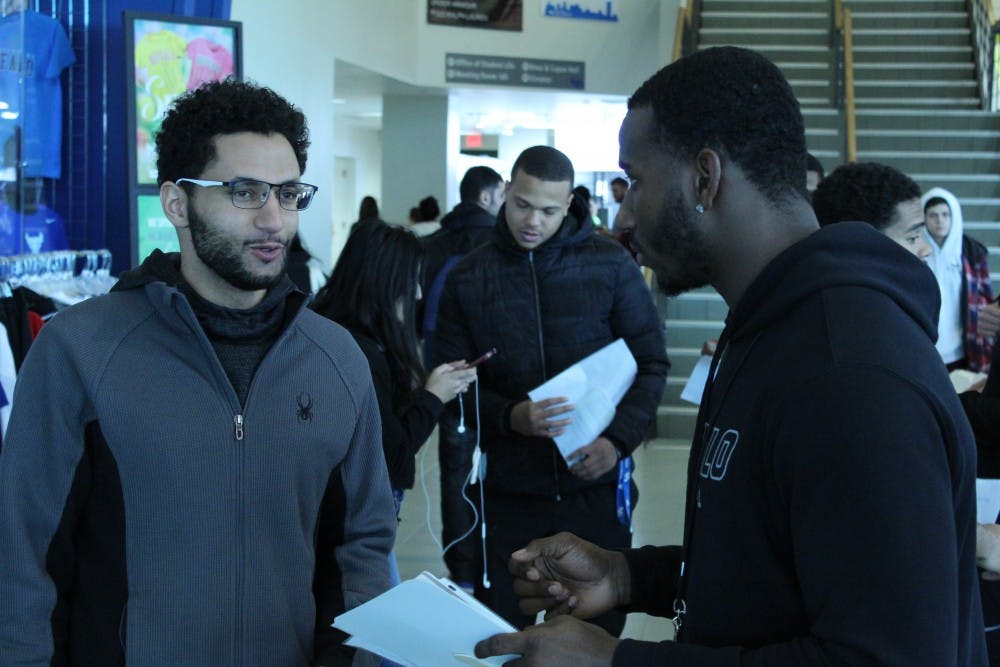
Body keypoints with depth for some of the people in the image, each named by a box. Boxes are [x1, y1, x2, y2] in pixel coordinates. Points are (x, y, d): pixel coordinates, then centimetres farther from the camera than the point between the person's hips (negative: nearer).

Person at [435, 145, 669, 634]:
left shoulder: (610, 264, -1)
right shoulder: (468, 278, 2)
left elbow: (651, 364, 2)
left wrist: (618, 439, -14)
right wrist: (509, 417, -19)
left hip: (596, 482, -1)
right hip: (506, 489, 1)